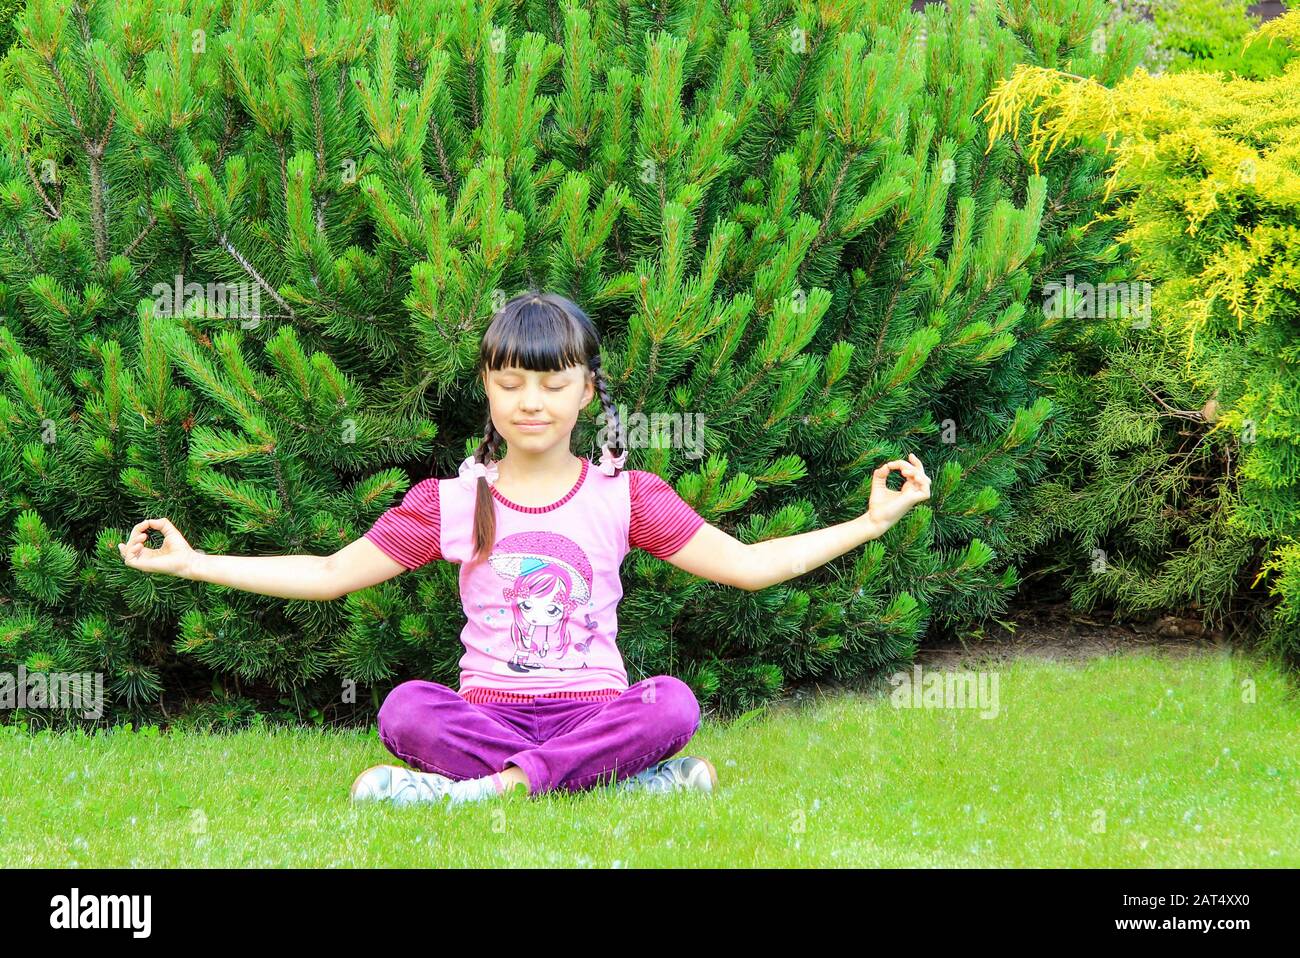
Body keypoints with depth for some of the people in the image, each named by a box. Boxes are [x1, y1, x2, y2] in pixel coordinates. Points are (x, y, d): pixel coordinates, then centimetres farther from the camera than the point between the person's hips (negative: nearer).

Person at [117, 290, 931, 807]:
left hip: (592, 710, 0)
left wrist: (868, 523, -6)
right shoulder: (453, 504, 6)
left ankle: (493, 784, -33)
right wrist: (189, 561, 2)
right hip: (489, 709, 0)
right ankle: (631, 781, -32)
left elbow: (747, 565, 3)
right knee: (406, 708, -32)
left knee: (673, 704, -32)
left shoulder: (623, 498, 4)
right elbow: (329, 574, 8)